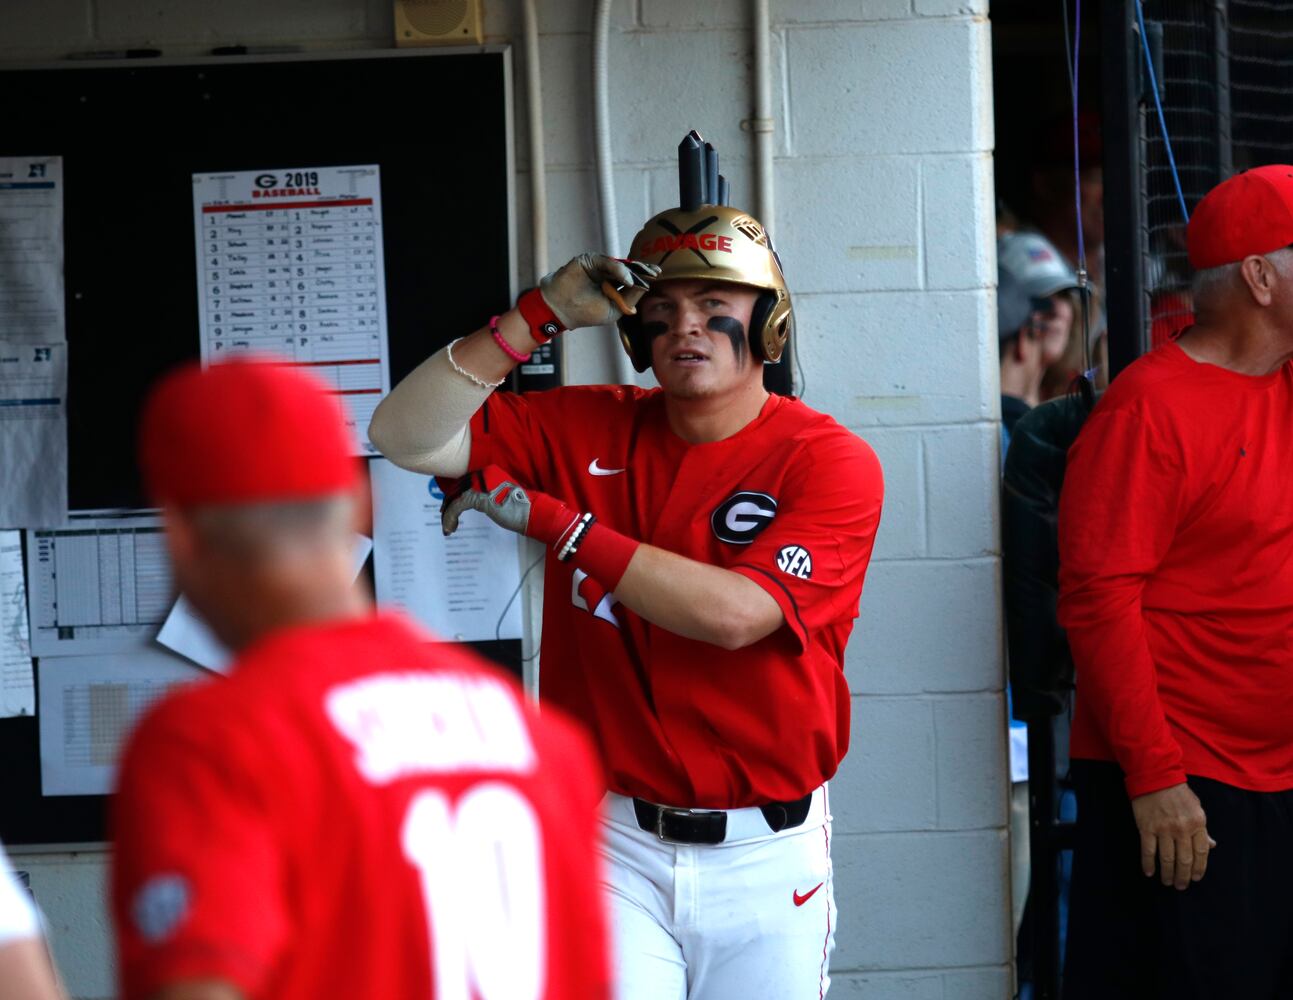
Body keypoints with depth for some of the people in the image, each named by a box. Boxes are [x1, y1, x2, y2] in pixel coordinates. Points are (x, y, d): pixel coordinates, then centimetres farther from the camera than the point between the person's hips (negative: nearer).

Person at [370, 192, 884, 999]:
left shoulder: (830, 462, -7)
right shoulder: (587, 431, 4)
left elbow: (734, 613, -21)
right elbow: (406, 437, -3)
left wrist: (551, 519, -17)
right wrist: (537, 318, -11)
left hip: (767, 854, -1)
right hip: (616, 842, 2)